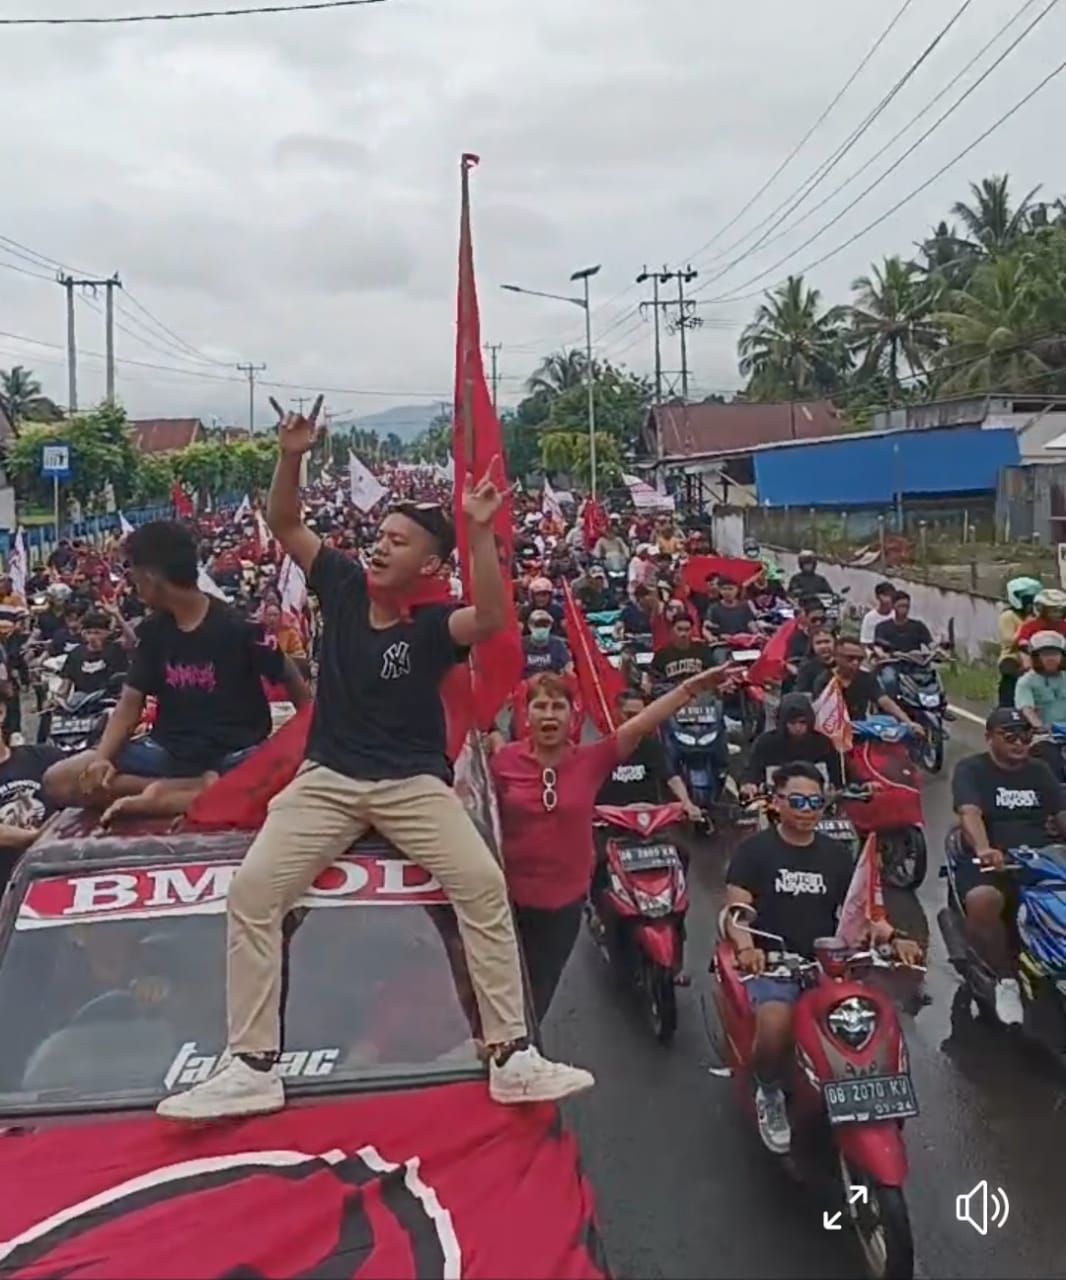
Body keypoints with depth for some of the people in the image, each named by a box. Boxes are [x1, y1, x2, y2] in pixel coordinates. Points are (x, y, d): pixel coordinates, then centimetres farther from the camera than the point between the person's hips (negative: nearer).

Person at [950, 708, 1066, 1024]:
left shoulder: (1039, 772, 20)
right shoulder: (971, 770, 3)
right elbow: (970, 813, -16)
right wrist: (983, 849, -37)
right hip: (990, 860, -4)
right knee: (982, 901, -37)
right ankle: (1006, 979, -15)